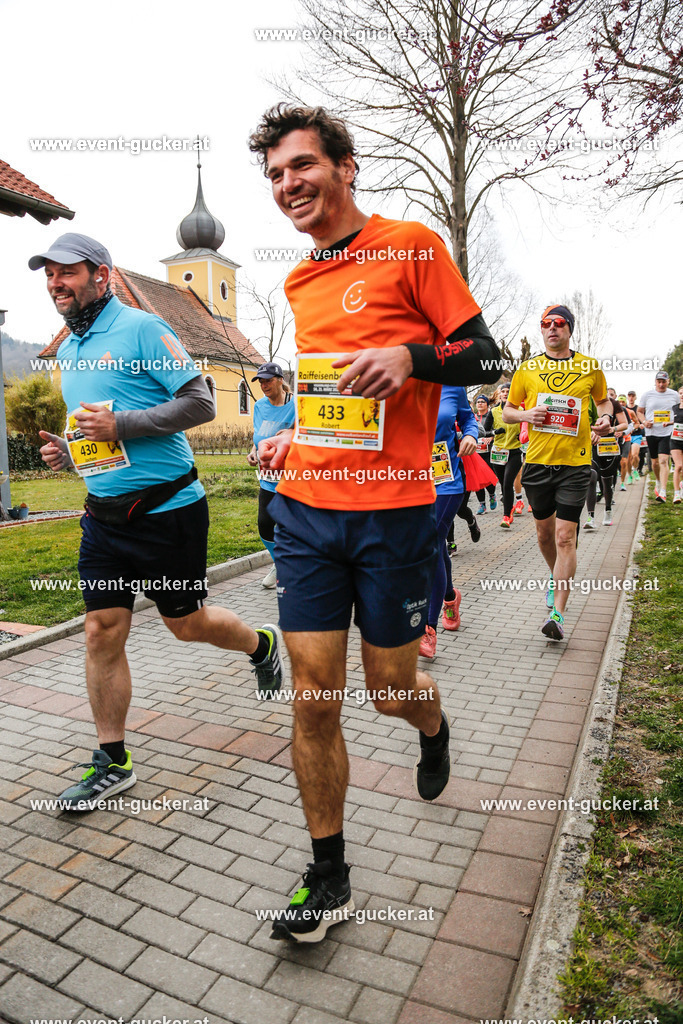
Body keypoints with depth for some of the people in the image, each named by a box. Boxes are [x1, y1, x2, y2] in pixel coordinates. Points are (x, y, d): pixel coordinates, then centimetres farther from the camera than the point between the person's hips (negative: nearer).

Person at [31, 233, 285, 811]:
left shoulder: (141, 328, -8)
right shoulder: (67, 352, 16)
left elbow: (200, 403, -15)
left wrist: (119, 425, -21)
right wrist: (66, 449, 6)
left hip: (167, 509, -7)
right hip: (104, 517, 7)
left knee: (187, 623, 6)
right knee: (102, 632, 4)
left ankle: (262, 644, 38)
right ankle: (112, 764, 18)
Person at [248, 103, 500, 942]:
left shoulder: (411, 245, 0)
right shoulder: (300, 282, 17)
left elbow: (483, 357, -2)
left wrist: (408, 355, -19)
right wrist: (290, 437, 11)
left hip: (392, 510, -4)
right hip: (306, 507, 5)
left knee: (391, 689, 9)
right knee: (313, 700, 4)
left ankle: (433, 728, 48)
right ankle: (328, 877, 23)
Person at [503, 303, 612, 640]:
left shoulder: (590, 368, 4)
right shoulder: (527, 370, 5)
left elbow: (603, 399, 21)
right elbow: (507, 412, 11)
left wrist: (605, 417, -2)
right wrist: (526, 414, -10)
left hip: (575, 463, -2)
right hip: (537, 461, 2)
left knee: (565, 536, -9)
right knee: (544, 531, 15)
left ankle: (558, 614, -5)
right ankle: (557, 576, 45)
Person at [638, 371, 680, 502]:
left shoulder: (674, 395, 4)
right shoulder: (647, 394, 3)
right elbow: (640, 411, 13)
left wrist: (671, 422, -9)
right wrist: (644, 421, -8)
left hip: (667, 433, -2)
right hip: (651, 432, 2)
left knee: (663, 461, -15)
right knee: (655, 462, 12)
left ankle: (663, 493, -17)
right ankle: (658, 482, 42)